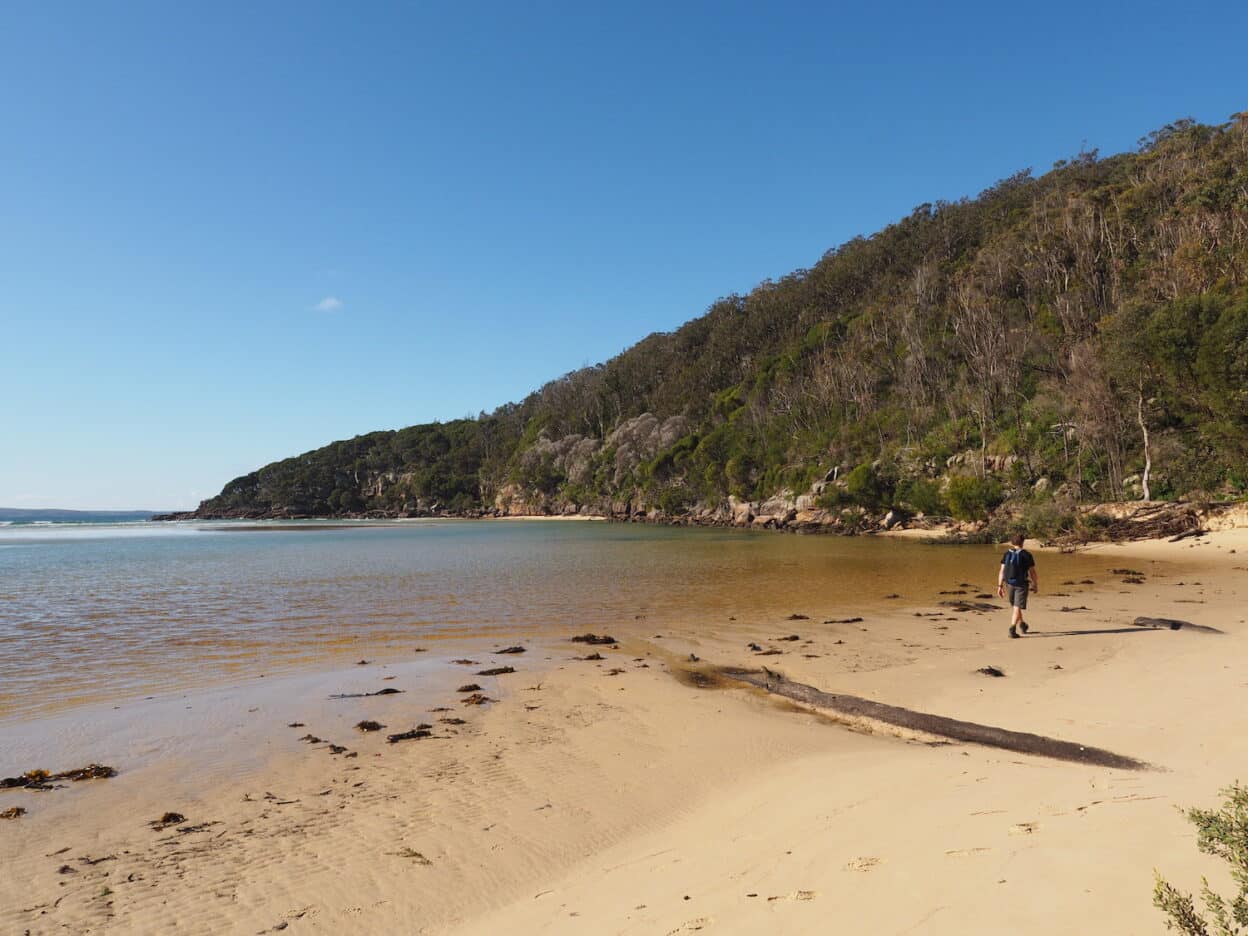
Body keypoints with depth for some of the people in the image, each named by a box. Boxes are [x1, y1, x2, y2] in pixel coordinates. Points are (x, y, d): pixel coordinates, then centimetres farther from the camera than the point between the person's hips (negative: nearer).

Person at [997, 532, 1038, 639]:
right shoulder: (1027, 555, -7)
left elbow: (1002, 571, -2)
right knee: (1017, 607, -4)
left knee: (1014, 606, 22)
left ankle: (1021, 624, 38)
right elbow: (1032, 572, -5)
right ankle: (1012, 629, -16)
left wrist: (1000, 586, 1)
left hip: (1009, 583, 4)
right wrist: (1035, 585, 8)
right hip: (1021, 584, -4)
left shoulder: (1007, 554, 1)